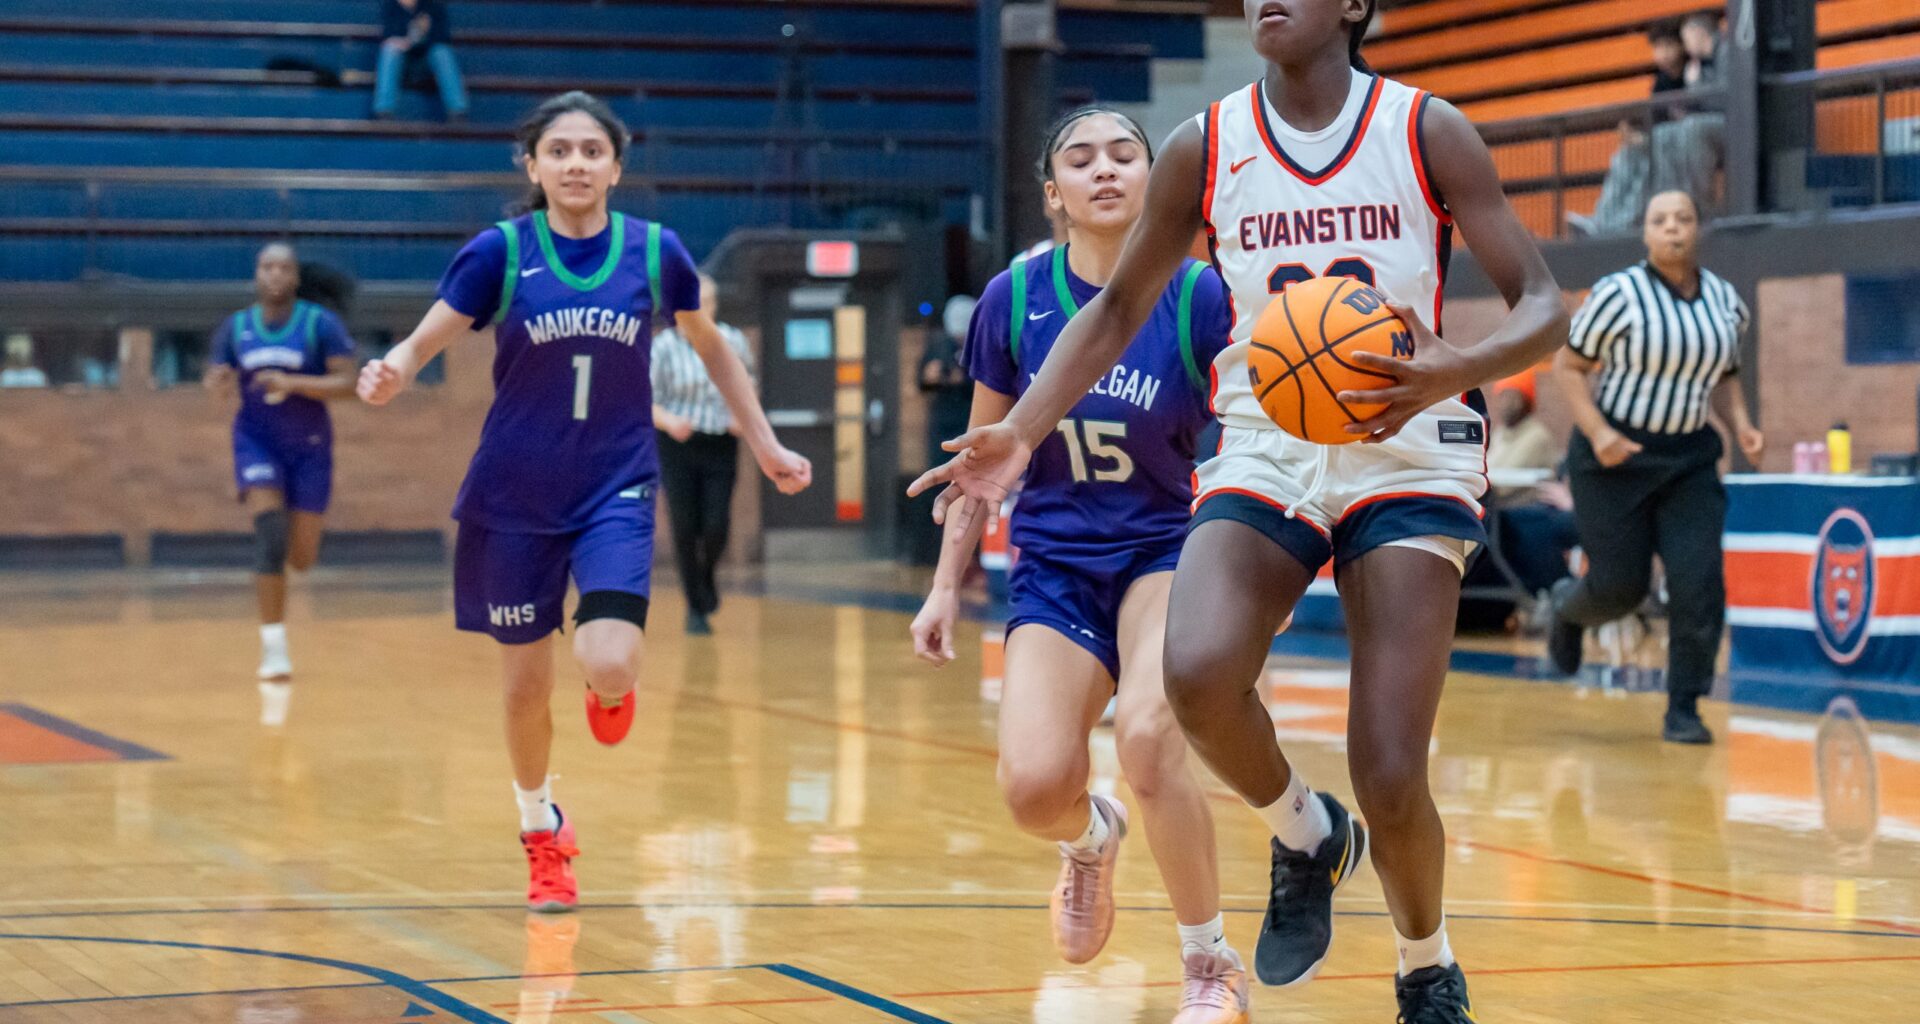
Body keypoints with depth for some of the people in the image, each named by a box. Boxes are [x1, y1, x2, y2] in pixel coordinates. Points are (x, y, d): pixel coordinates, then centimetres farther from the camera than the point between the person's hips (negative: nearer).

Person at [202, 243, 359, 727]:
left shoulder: (321, 324, -8)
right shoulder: (234, 328, 1)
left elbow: (347, 383, -13)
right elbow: (215, 378, 7)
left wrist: (293, 383, -26)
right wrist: (217, 384, -17)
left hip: (309, 446, 0)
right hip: (257, 442, 0)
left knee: (302, 558, 4)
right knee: (270, 536, -21)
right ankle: (274, 655, -21)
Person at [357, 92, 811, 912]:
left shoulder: (654, 252, -3)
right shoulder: (500, 252, -7)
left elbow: (710, 347, 14)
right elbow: (420, 345, -6)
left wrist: (764, 445, 16)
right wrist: (389, 377, -29)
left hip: (616, 491, 0)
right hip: (513, 499, 0)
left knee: (609, 669, -20)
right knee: (525, 687, 7)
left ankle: (611, 688, 19)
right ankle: (540, 832, 34)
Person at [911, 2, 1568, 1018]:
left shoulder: (1427, 132, -5)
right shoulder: (1205, 147, 2)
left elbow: (1542, 306, -5)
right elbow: (1118, 308, 13)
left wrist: (1458, 369, -27)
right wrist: (1021, 432, -1)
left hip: (1405, 456, -2)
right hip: (1266, 450, 2)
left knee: (1389, 780, -14)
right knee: (1198, 672, -29)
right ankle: (1304, 836, 4)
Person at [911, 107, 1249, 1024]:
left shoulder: (1198, 297, -11)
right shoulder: (1014, 300, -4)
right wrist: (947, 585, 8)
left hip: (1167, 549, -2)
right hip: (1055, 563, 2)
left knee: (1147, 734, -30)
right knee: (1034, 786, -18)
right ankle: (1091, 837, 23)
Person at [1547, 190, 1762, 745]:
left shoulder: (1726, 301, 3)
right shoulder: (1617, 295, -12)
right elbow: (1567, 367, -7)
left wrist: (1741, 422, 0)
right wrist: (1597, 433, -20)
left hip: (1689, 456, 4)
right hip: (1615, 455, -3)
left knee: (1698, 583, -10)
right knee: (1620, 585, 0)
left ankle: (1683, 709, 2)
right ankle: (1567, 607, 37)